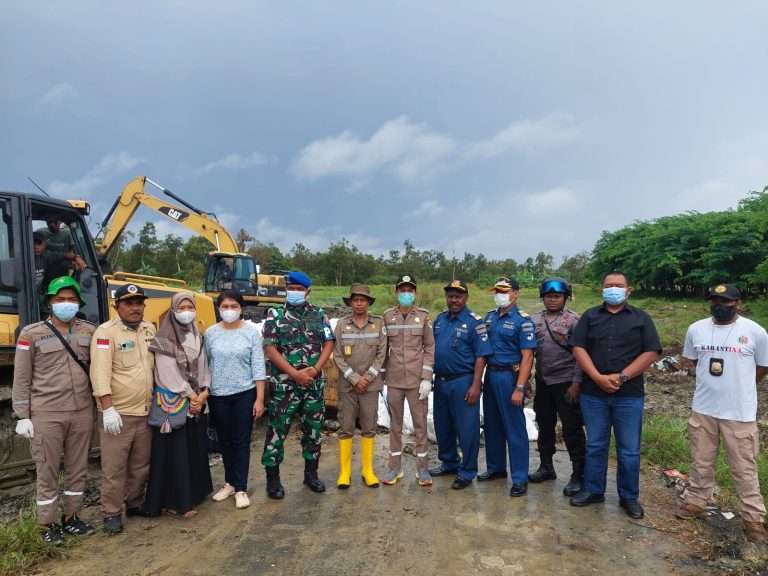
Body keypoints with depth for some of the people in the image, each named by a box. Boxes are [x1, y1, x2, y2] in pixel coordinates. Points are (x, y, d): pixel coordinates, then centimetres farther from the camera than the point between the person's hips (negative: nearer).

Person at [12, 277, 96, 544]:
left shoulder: (89, 331, 4)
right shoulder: (31, 333, -3)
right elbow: (21, 379, -1)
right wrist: (22, 416, -4)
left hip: (82, 412, 3)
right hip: (46, 415, -3)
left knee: (78, 469, 12)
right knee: (47, 471, 7)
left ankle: (71, 517, 29)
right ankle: (48, 524, 23)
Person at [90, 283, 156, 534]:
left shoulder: (150, 330, 8)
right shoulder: (106, 332, -12)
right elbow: (100, 373, -18)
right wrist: (108, 408, -24)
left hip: (145, 412, 6)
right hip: (117, 413, -6)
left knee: (141, 464, 16)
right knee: (114, 467, 3)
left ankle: (135, 503, 33)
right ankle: (112, 513, 18)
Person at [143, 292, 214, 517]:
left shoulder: (197, 337, 12)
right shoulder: (165, 338, -8)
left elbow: (204, 366, 10)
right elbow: (168, 371, -14)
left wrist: (204, 392, -5)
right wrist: (190, 395, -13)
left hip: (198, 400, 6)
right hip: (173, 401, -6)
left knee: (196, 447, 12)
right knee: (175, 451, -1)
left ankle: (194, 492, 25)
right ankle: (176, 502, 8)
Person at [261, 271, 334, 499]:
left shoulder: (319, 315, 7)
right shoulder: (275, 314, -2)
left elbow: (328, 344, 4)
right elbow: (269, 348, -9)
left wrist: (315, 369, -12)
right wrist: (295, 373, -16)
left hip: (314, 384, 3)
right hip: (283, 384, -3)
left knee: (313, 430, 12)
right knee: (277, 431, 2)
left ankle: (311, 473, 28)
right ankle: (273, 478, 16)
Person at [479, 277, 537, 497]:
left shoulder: (522, 321, -9)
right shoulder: (489, 317, 9)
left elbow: (527, 357, -14)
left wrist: (519, 388, -19)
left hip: (509, 376, -6)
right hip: (490, 374, 7)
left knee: (514, 428, 0)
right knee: (492, 425, 16)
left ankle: (520, 478, 12)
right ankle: (496, 468, 32)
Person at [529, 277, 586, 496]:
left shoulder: (574, 320, -7)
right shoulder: (535, 321, 7)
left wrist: (576, 383, -14)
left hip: (566, 383, -5)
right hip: (543, 382, 5)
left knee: (572, 429, 1)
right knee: (545, 426, 16)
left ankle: (579, 476, 13)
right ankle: (546, 467, 32)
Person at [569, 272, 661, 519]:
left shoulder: (641, 318, 5)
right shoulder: (590, 316, 8)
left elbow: (651, 352, -4)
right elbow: (578, 348, -1)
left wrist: (622, 377, -13)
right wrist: (598, 377, -14)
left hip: (629, 394, -1)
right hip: (593, 393, 1)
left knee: (629, 449, 7)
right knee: (595, 445, 11)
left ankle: (629, 497, 22)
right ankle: (593, 490, 24)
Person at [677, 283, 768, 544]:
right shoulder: (696, 329, 0)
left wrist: (738, 384, 6)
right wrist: (714, 382, 10)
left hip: (740, 413, -3)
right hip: (702, 409, 3)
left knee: (744, 468, 8)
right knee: (701, 461, 16)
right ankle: (696, 501, 31)